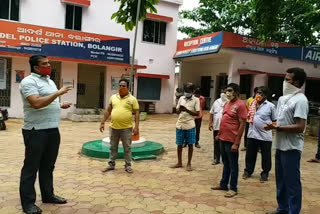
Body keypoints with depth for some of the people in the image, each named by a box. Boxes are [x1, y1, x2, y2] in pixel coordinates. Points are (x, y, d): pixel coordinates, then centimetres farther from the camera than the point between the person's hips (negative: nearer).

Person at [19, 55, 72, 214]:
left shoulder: (49, 81, 16)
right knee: (31, 167, 2)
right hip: (36, 131, -8)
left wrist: (61, 105, 7)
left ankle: (48, 195, 30)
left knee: (48, 165, 17)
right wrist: (58, 93, -22)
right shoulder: (29, 81, -12)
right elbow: (37, 103, -25)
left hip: (52, 130, 8)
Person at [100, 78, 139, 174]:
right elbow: (108, 111, 12)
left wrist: (136, 127, -12)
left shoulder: (132, 99, -3)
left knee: (127, 148, 7)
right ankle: (111, 164, 26)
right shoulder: (113, 97, 8)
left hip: (126, 128, -3)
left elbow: (136, 113, -5)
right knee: (113, 147, 14)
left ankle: (128, 166, 18)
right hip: (113, 127, 3)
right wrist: (102, 123, 9)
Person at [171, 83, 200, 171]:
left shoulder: (196, 100, -3)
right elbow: (177, 111, 10)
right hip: (180, 124, 4)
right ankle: (179, 162, 23)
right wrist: (180, 109, -14)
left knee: (190, 144, 5)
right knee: (179, 144, 9)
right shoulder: (181, 98, 8)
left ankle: (189, 164, 16)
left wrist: (187, 110, -19)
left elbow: (197, 113, -7)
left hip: (190, 125, -3)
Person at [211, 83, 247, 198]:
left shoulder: (240, 105, -13)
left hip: (232, 141, -8)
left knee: (233, 165, 5)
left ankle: (233, 188, 17)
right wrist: (219, 134, 15)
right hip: (223, 139, 8)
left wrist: (236, 142, -18)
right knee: (225, 163, 18)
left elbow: (242, 125, -16)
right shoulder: (227, 103, 12)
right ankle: (223, 184, 30)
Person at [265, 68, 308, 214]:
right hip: (280, 146, 9)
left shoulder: (300, 100, -16)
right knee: (280, 180, 19)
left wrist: (277, 128, -19)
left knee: (292, 182, 2)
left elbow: (300, 127, -23)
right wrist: (272, 124, 1)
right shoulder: (282, 98, 10)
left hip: (291, 148, -9)